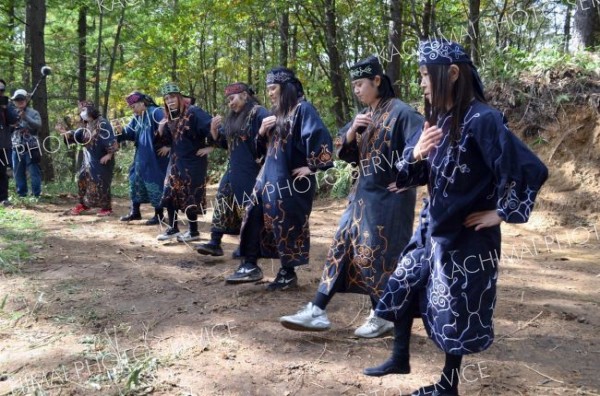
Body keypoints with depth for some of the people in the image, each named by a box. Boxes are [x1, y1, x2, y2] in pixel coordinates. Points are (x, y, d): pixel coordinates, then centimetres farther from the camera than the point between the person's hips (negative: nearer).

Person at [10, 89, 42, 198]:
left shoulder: (33, 113, 4)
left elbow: (38, 125, -13)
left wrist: (25, 117, -22)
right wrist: (12, 126, -9)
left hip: (31, 148, -4)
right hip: (17, 148, 4)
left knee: (34, 172, -4)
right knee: (18, 174, 8)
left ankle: (36, 195, 1)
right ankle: (21, 195, 16)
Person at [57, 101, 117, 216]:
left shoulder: (102, 123, -16)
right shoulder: (86, 125, 11)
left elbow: (110, 140, -21)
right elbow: (77, 135, 10)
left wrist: (109, 154, -22)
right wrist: (66, 132, -6)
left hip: (102, 161, -8)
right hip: (89, 160, 9)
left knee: (101, 184, -6)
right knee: (82, 180, 11)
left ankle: (107, 208, 7)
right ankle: (84, 204, 26)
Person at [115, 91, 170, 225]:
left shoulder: (155, 112, -15)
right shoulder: (137, 117, 12)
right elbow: (131, 133, 14)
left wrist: (168, 145, -19)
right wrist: (122, 131, -7)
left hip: (155, 156, -9)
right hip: (141, 157, 9)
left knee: (154, 182, -5)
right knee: (135, 179, 12)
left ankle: (159, 214, 7)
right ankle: (135, 212, 24)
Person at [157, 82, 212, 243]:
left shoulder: (193, 112, -15)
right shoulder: (170, 117, 9)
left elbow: (212, 126, -22)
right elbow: (169, 140, 15)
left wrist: (209, 147, -17)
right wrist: (161, 130, -3)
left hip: (193, 162, -7)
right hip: (176, 161, 7)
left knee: (190, 196, -1)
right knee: (169, 194, 6)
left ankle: (194, 232, 12)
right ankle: (173, 228, 19)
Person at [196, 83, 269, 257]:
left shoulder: (258, 112, -11)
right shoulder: (232, 118, 15)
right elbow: (223, 143, 18)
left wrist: (263, 157, -19)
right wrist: (213, 129, 0)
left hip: (252, 171, -8)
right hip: (234, 170, 8)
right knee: (222, 202, 1)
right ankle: (215, 243, 2)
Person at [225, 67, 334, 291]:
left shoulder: (303, 109, -10)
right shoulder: (276, 113, 16)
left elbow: (320, 137, -23)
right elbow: (263, 149, 21)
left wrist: (312, 166, -18)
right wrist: (262, 132, 1)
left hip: (291, 180, -8)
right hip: (269, 176, 9)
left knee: (288, 224, 0)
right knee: (254, 217, 5)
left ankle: (288, 273, 13)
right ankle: (250, 265, 12)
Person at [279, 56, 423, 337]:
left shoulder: (400, 112, -13)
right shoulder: (363, 116, 12)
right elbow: (343, 151, 11)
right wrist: (352, 130, -7)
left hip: (388, 198, -8)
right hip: (363, 194, 8)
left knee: (376, 255, -1)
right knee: (342, 247, 6)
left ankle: (384, 317, 18)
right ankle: (318, 311, 9)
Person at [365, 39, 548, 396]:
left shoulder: (481, 119, -21)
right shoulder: (437, 119, 3)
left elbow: (531, 170, -26)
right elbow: (414, 174, 7)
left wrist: (502, 213, -16)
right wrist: (416, 154, -14)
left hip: (468, 237, -8)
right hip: (435, 229, 8)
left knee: (457, 311, 6)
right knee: (403, 287, 15)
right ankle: (400, 358, 34)